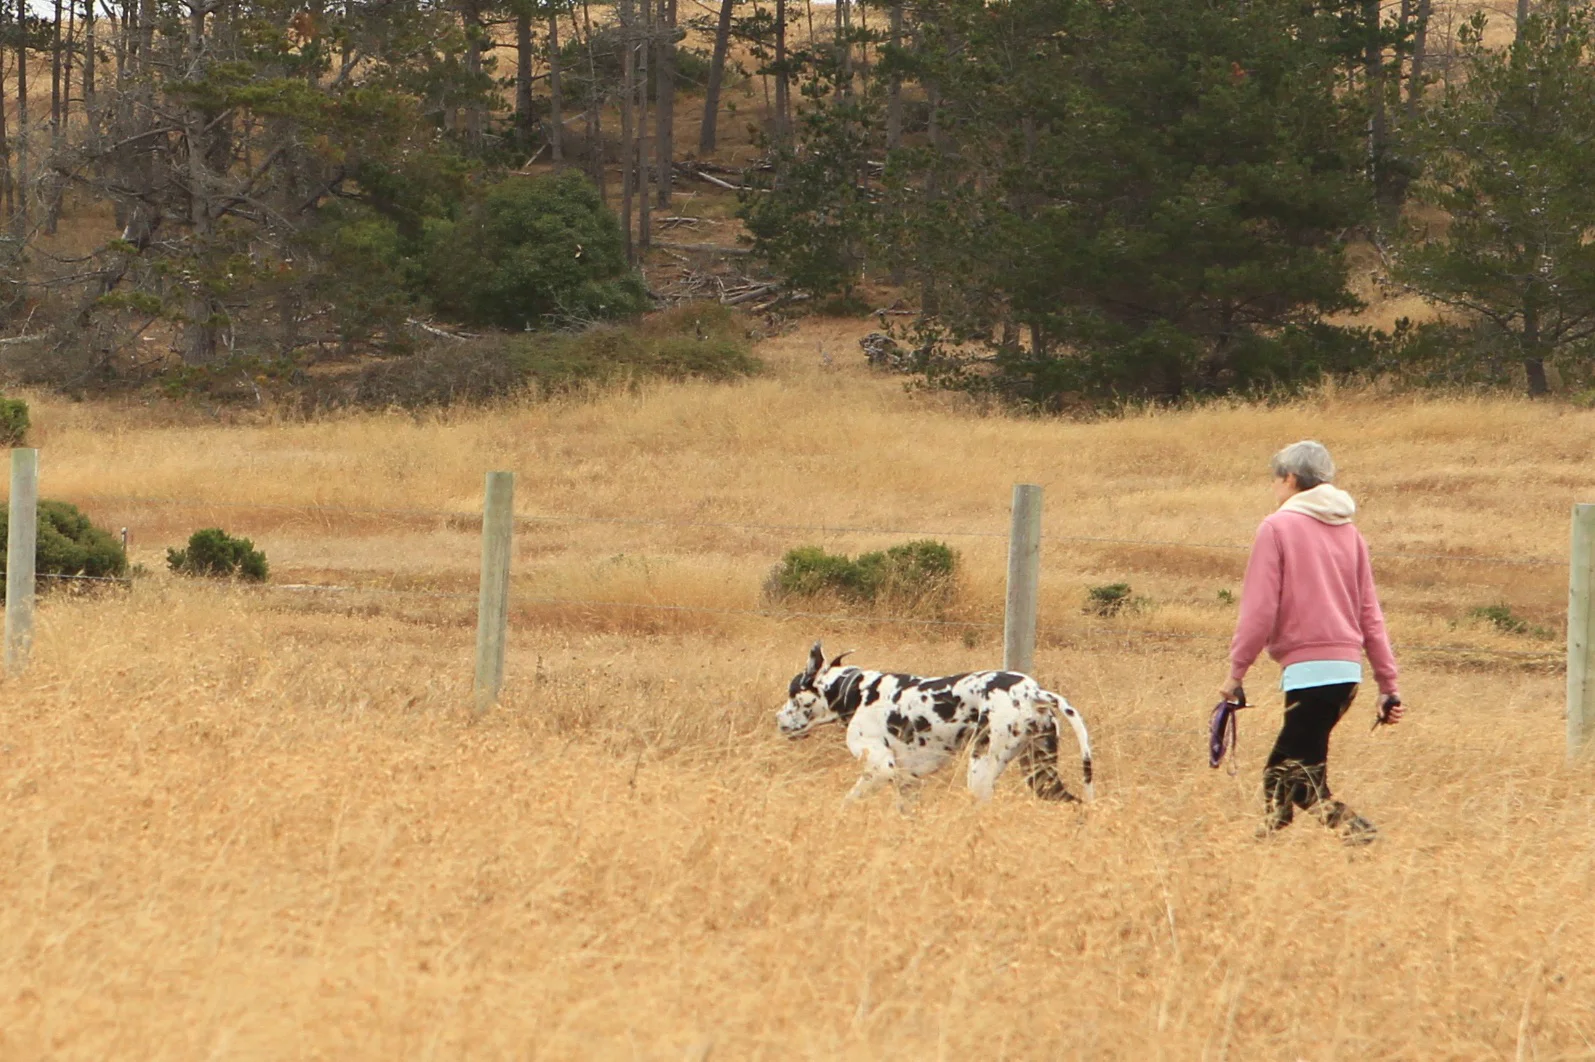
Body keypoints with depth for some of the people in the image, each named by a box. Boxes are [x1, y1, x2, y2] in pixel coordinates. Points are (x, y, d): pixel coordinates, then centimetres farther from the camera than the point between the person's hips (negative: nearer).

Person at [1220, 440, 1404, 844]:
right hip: (1349, 668, 7)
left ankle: (1355, 830, -21)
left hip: (1308, 669, -7)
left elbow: (1259, 609, -8)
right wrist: (1388, 684, 16)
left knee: (1298, 779, -5)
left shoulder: (1277, 527, -3)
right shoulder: (1348, 532, 15)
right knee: (1282, 769, 15)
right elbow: (1370, 614, 15)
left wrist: (1236, 671, -2)